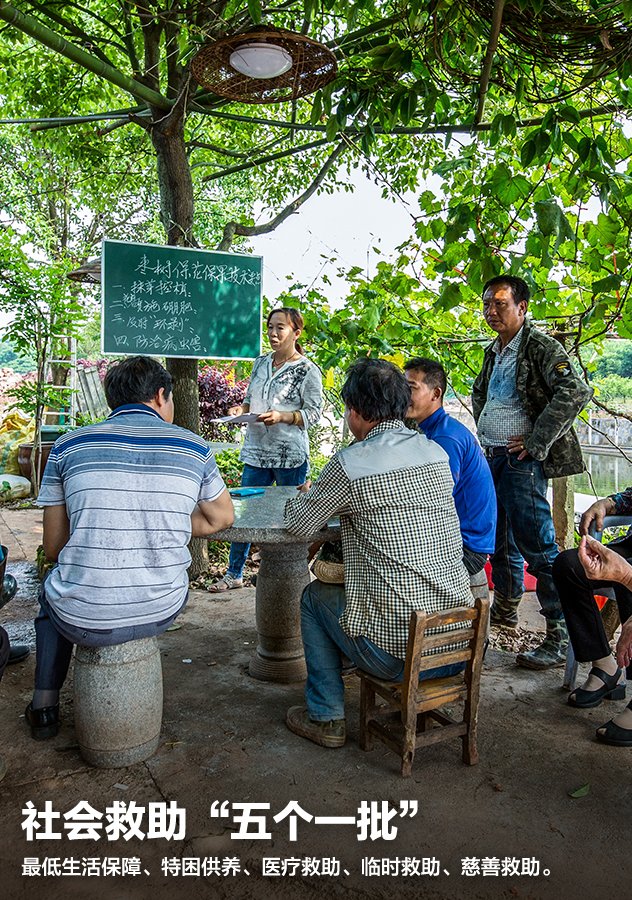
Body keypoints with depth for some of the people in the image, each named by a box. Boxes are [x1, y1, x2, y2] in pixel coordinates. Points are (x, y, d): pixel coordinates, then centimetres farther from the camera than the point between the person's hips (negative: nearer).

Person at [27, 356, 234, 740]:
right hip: (161, 612, 1)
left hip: (84, 620, 0)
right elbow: (222, 517, 14)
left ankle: (45, 706, 39)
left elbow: (54, 547, 2)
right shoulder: (194, 447, -1)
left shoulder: (69, 445, -2)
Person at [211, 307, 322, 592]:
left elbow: (313, 413, -7)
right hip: (256, 451, 5)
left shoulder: (308, 371, -6)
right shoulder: (261, 362, 11)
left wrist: (282, 416, -21)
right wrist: (242, 409, -1)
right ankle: (234, 574, 20)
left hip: (290, 455, -5)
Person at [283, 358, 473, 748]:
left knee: (315, 595, 20)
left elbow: (298, 523, -1)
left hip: (394, 650, -6)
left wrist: (305, 496, 21)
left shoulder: (351, 464, -15)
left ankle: (325, 717, 26)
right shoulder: (437, 453, 3)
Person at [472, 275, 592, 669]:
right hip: (493, 457, 9)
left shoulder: (540, 346, -11)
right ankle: (505, 609, 36)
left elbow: (576, 391, -25)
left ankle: (561, 637, -3)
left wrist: (535, 442, -22)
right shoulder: (494, 351, 15)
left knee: (538, 547, -10)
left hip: (521, 461, -8)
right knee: (500, 540, 18)